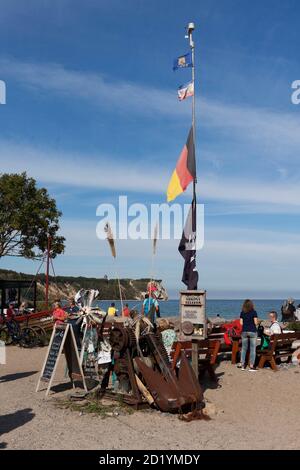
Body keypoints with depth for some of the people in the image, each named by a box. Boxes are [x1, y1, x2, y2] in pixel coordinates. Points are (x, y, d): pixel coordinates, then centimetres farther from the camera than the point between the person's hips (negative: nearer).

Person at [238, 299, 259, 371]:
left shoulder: (242, 313, 4)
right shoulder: (254, 312, -6)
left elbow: (241, 323, 5)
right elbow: (256, 323, -8)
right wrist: (255, 321, 13)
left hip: (244, 331, 3)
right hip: (252, 331, -3)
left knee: (244, 348, 13)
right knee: (252, 348, 2)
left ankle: (242, 364, 14)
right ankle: (251, 366, 1)